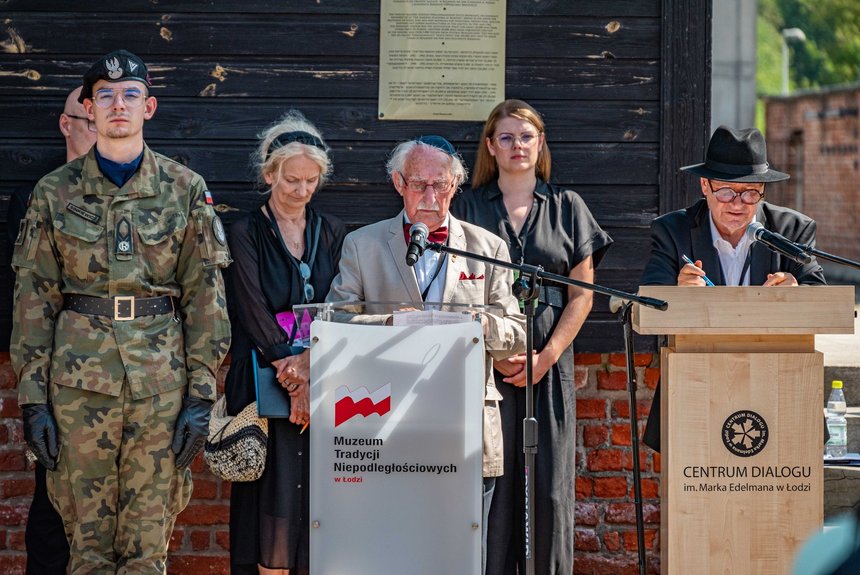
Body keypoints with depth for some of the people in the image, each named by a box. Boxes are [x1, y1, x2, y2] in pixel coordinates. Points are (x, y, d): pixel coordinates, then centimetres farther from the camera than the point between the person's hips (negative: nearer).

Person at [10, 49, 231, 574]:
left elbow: (206, 295, 4)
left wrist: (202, 393, -3)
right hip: (79, 381, 0)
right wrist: (33, 397, -1)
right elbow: (35, 298, 6)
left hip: (161, 381, 0)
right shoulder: (55, 193, 6)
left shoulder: (186, 190, 5)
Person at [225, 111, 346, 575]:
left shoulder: (332, 235, 13)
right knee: (274, 495, -8)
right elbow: (253, 311, -7)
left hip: (323, 377, 3)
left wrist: (310, 367, -12)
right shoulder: (246, 234, 2)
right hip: (267, 380, -3)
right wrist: (292, 369, -15)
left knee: (318, 495, -1)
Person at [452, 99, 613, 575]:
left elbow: (581, 294, 6)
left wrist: (547, 357, -6)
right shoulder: (470, 207, 8)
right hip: (487, 361, -1)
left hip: (550, 363, 1)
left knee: (550, 482, -2)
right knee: (493, 481, -5)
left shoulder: (566, 206, 10)